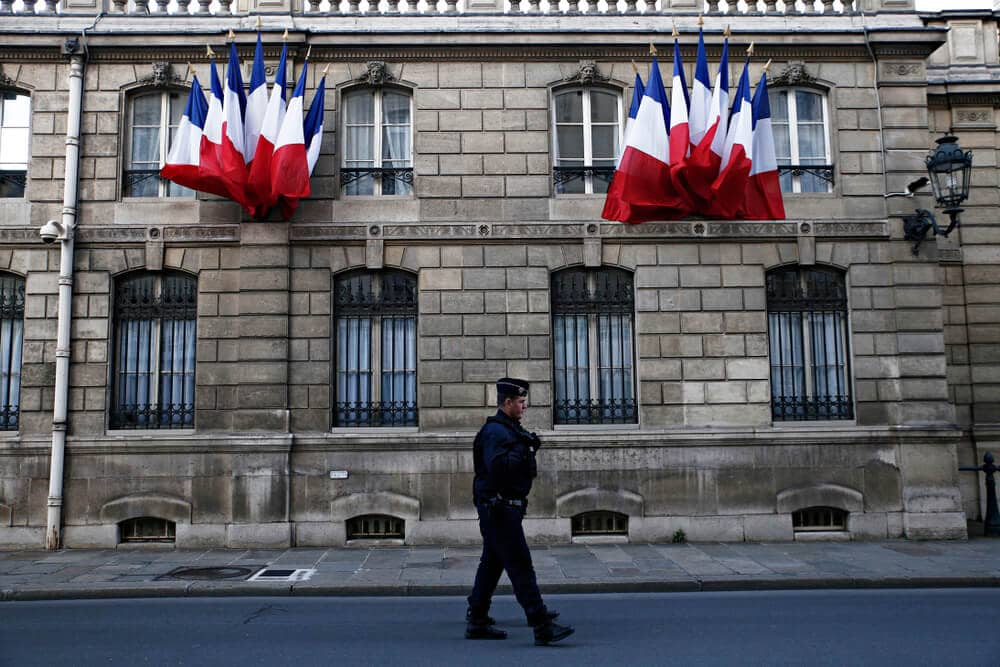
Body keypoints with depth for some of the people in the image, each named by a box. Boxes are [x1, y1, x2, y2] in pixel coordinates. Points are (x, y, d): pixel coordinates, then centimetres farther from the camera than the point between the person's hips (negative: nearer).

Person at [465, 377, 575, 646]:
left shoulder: (510, 429, 17)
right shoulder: (494, 431, -15)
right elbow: (497, 467, -28)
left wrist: (528, 448, 6)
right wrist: (522, 449, -21)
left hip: (503, 508, 11)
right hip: (499, 507, -11)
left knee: (492, 564, 14)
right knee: (520, 565, -10)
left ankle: (476, 622, 22)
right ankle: (542, 626, -8)